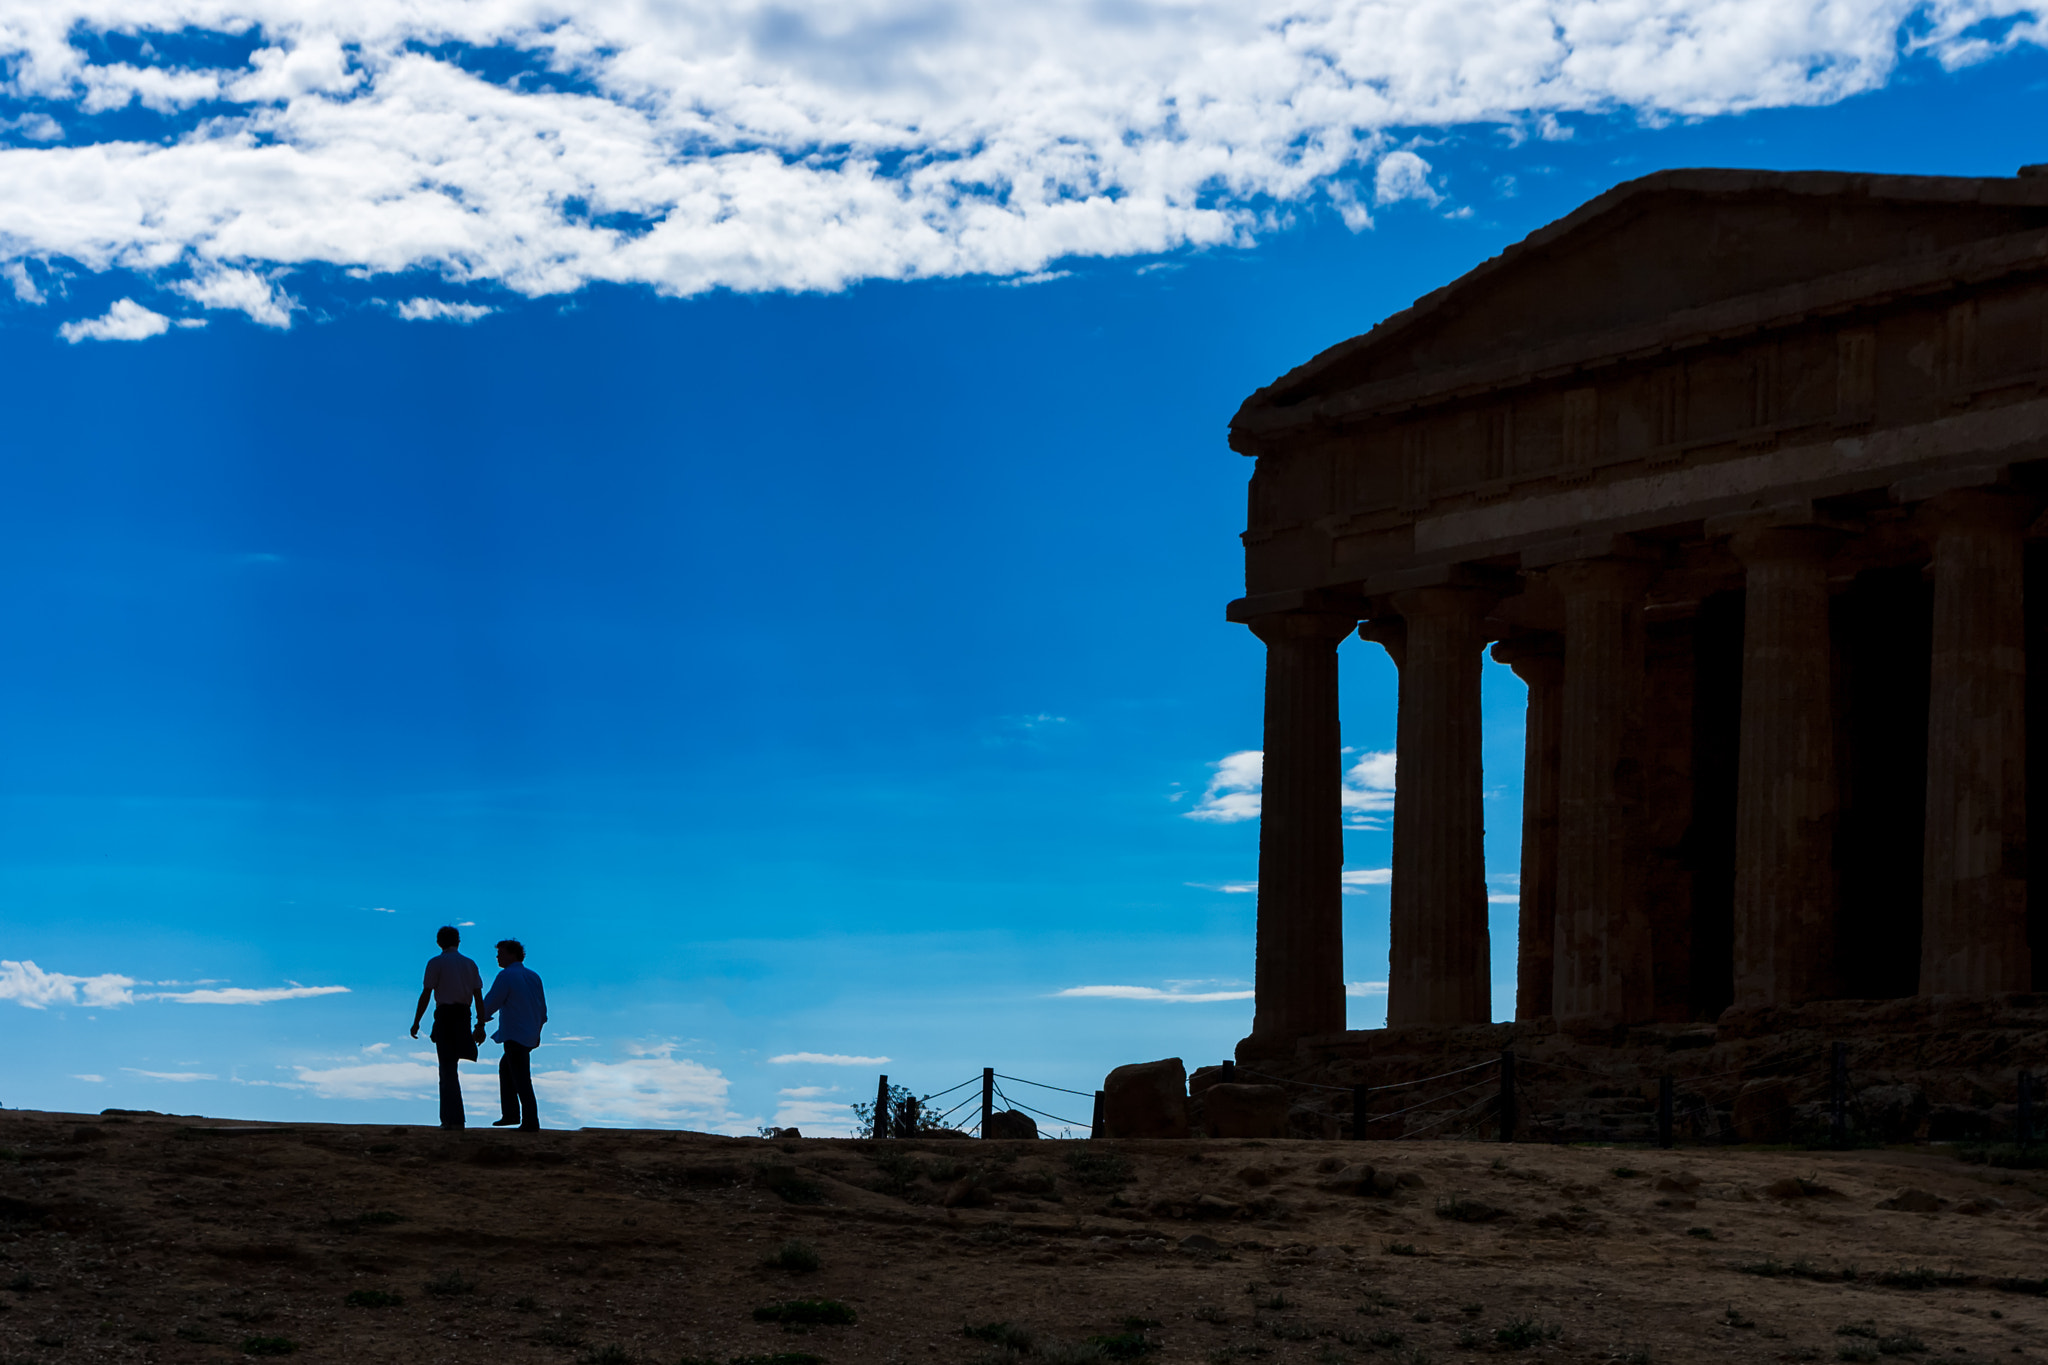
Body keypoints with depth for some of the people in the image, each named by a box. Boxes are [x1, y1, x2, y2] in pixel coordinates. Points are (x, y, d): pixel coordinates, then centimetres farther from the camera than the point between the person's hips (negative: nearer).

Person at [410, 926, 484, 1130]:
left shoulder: (436, 963, -3)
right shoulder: (470, 964, 11)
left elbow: (426, 994, -7)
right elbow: (479, 996, 7)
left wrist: (416, 1022, -3)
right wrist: (481, 1024, 9)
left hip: (444, 1015, -4)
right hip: (463, 1017, 5)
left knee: (448, 1068, -3)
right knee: (449, 1067, 16)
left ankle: (454, 1119, -9)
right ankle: (447, 1116, 17)